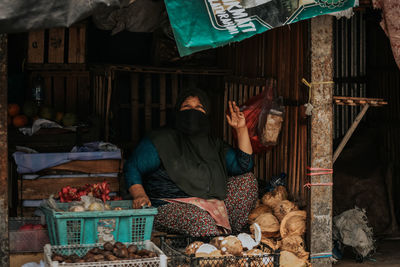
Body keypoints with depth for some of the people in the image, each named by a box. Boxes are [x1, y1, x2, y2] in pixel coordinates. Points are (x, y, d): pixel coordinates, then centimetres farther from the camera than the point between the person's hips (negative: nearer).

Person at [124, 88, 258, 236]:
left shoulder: (214, 145, 17)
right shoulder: (162, 140, 1)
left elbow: (244, 166, 12)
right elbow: (132, 168, 0)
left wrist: (241, 129, 5)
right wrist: (139, 195, -19)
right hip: (170, 206, -7)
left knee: (247, 179, 0)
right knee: (201, 219, -38)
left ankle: (230, 234, -3)